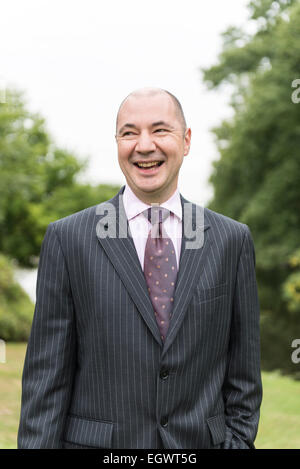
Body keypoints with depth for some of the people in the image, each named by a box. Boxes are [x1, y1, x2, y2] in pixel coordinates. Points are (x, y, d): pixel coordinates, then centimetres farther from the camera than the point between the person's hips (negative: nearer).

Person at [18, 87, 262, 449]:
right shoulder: (68, 239, -2)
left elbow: (243, 377, 5)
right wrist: (37, 442, -8)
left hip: (203, 441, 2)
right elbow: (45, 376, -3)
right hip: (97, 444, -1)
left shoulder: (232, 239, 3)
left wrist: (239, 439, 0)